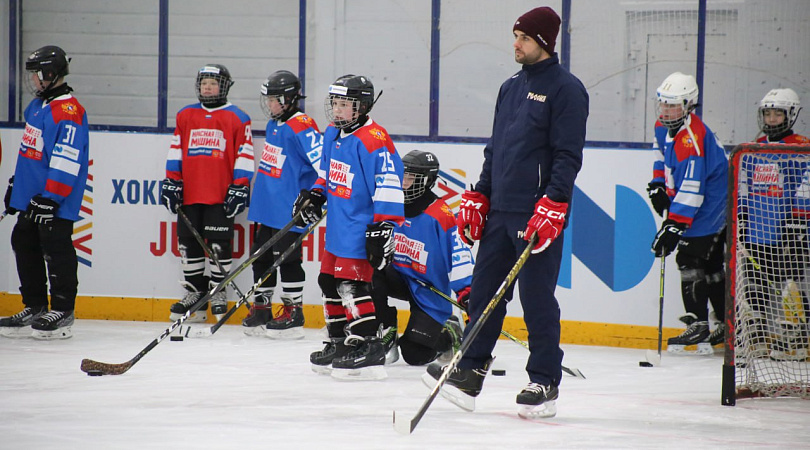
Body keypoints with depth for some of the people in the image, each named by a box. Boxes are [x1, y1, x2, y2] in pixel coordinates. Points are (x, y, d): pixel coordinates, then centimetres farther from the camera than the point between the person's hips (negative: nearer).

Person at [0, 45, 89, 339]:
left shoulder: (67, 112, -18)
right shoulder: (38, 106, 15)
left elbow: (66, 160, -24)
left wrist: (50, 198, -26)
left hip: (55, 203, -10)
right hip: (32, 198, 10)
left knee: (55, 249, -8)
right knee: (24, 246, 13)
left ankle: (62, 312, -3)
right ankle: (34, 308, 21)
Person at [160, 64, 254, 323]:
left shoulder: (237, 119, 2)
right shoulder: (185, 116, 12)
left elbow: (244, 155, 0)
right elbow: (175, 151, 15)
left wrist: (240, 188, -5)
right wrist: (171, 182, 9)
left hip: (221, 195, -4)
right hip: (189, 195, 4)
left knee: (219, 244, -3)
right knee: (189, 243, 6)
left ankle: (218, 293, 8)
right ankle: (194, 292, 14)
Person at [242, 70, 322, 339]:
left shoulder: (301, 127, -17)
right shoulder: (274, 125, 13)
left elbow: (323, 160, -23)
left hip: (289, 210, -10)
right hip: (267, 206, 10)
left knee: (287, 258, -5)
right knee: (261, 257, 13)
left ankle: (293, 312, 3)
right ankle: (261, 309, 22)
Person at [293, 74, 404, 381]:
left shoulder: (373, 141, -19)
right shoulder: (334, 134, 11)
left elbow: (388, 186, -22)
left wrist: (384, 227, -24)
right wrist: (315, 196, 16)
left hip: (360, 228, -10)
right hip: (338, 228, 10)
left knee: (351, 284, -15)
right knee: (330, 281, 15)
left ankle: (369, 348, -13)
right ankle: (339, 344, 26)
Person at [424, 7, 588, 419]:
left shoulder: (565, 89, -8)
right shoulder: (511, 88, 17)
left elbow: (568, 156, -14)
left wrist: (552, 207, -21)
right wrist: (477, 197, 17)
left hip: (539, 214, -8)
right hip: (500, 210, 8)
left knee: (538, 299, -4)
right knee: (484, 290, 7)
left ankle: (545, 384, 3)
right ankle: (469, 374, 12)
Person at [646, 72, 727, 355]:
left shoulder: (692, 137, -28)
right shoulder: (664, 126, 3)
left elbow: (690, 188, -32)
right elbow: (662, 155, 26)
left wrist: (674, 225, -34)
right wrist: (658, 185, 11)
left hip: (708, 208, -10)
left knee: (691, 259, -12)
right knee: (710, 265, 13)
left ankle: (698, 325, -9)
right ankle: (728, 323, 20)